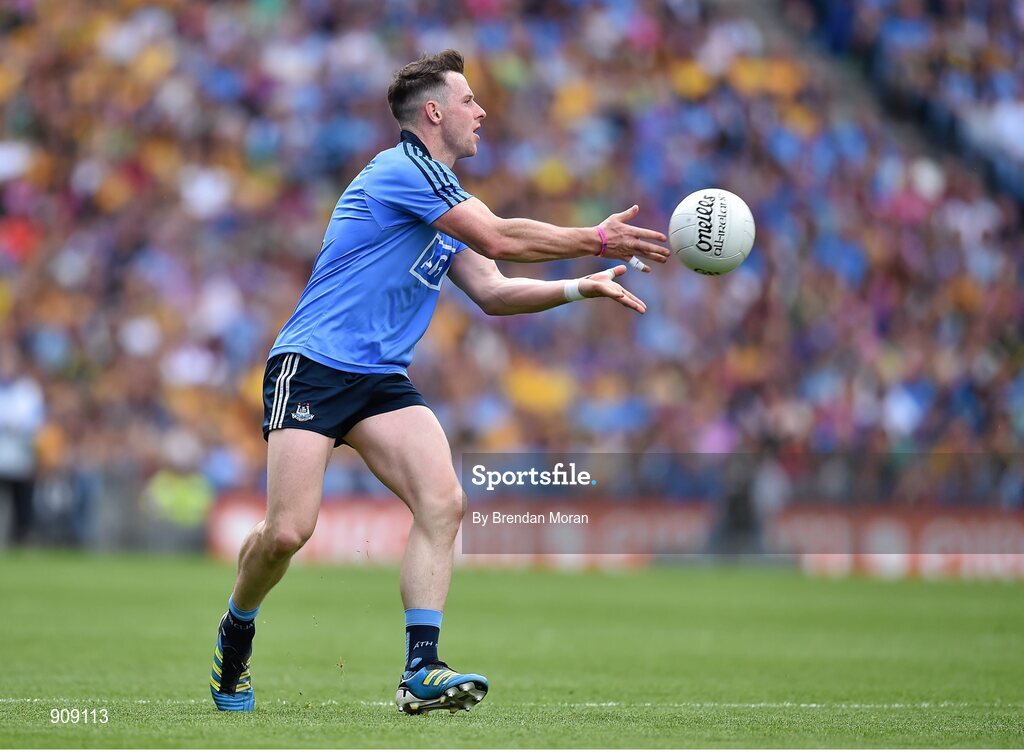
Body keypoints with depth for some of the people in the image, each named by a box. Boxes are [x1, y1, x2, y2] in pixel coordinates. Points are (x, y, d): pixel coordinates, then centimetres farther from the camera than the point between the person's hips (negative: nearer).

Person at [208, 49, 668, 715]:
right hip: (312, 366, -8)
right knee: (288, 532, -15)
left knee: (442, 501, -14)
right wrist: (598, 240, -11)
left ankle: (421, 671, -18)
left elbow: (493, 292, 21)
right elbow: (498, 239, -17)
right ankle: (235, 636, 15)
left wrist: (583, 288, 10)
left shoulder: (444, 207, 19)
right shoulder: (404, 170, -11)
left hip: (382, 380, 9)